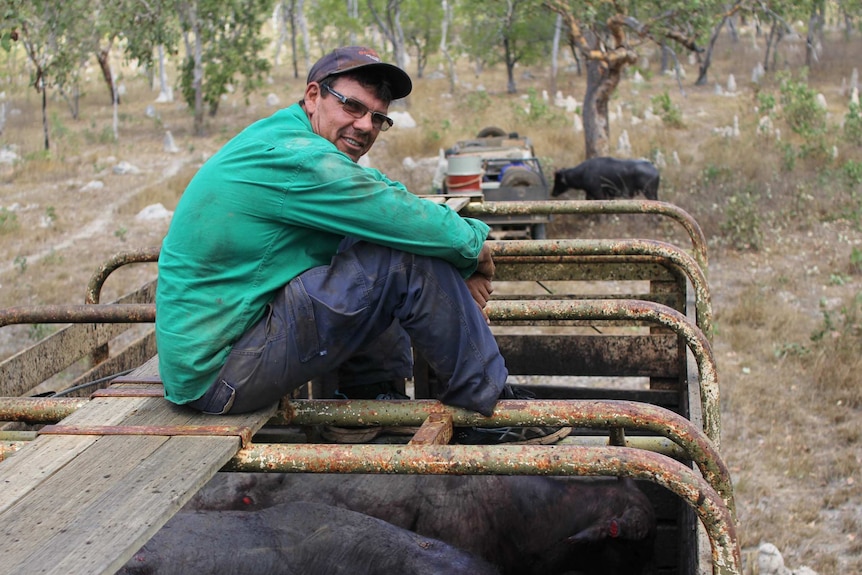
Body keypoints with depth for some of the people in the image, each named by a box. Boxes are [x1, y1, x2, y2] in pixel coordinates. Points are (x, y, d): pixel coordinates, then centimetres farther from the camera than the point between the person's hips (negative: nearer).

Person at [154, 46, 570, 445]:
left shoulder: (281, 144, 11)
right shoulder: (293, 156, -20)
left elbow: (389, 198, 14)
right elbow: (407, 220, -20)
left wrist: (462, 269, 1)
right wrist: (474, 243, 0)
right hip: (220, 376, -11)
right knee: (410, 260, -18)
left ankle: (378, 400, 19)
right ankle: (490, 413, -3)